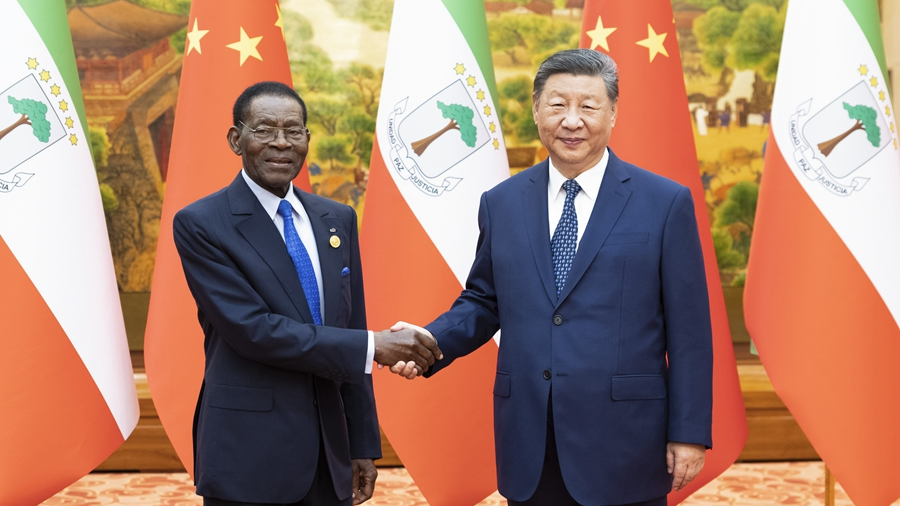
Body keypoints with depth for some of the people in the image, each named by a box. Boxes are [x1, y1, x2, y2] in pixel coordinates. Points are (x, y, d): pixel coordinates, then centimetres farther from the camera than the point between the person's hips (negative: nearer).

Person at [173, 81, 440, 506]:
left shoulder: (338, 219, 8)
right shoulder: (200, 224, -8)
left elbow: (350, 330, 10)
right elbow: (251, 329, -17)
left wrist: (363, 444, 10)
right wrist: (374, 347, -17)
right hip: (248, 459, -5)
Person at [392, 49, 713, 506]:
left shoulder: (665, 203, -2)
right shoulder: (501, 203, 7)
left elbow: (689, 332, -3)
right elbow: (483, 302, 14)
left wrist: (689, 434, -5)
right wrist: (429, 341, -6)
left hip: (623, 446, -3)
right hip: (529, 448, 3)